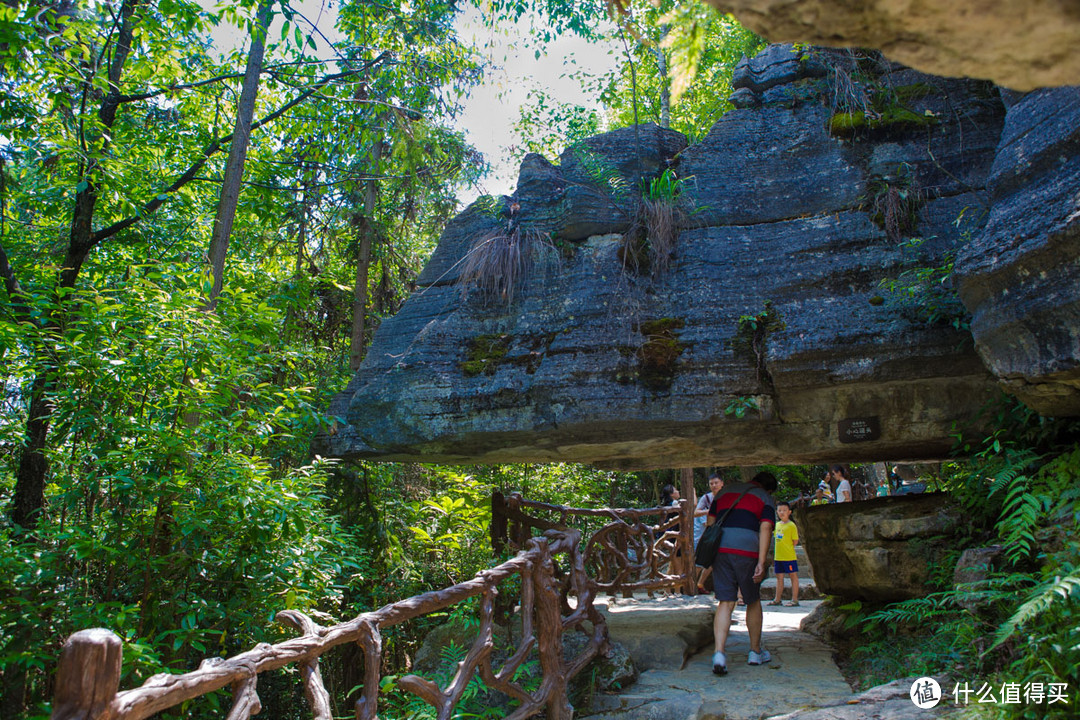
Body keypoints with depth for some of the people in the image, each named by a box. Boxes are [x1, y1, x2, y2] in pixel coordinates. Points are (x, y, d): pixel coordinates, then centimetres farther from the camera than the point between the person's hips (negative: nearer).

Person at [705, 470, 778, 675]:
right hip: (746, 550, -3)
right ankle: (756, 652, 30)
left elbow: (710, 522, 19)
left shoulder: (725, 491, 22)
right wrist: (761, 562, -11)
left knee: (725, 603, 4)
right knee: (753, 601, 17)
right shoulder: (765, 498, 10)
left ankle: (719, 653, -13)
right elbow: (765, 528, -5)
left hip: (719, 548, 3)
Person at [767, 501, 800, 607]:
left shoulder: (791, 525, -10)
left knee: (793, 576, 2)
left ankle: (795, 600, 7)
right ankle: (777, 599, 19)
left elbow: (795, 541, -10)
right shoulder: (777, 524, 11)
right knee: (779, 577, 12)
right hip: (778, 556, 7)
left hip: (789, 556, -7)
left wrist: (788, 549, -4)